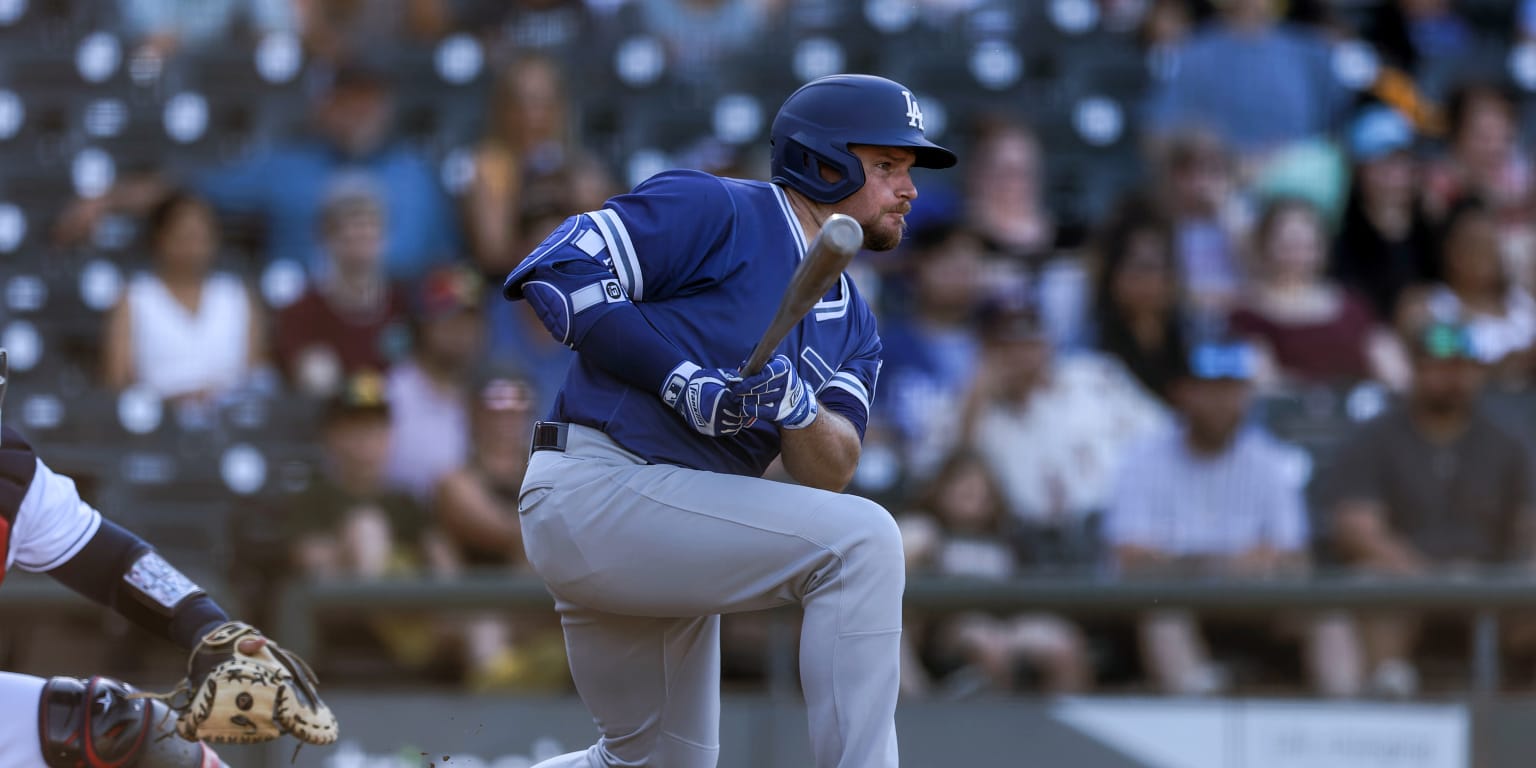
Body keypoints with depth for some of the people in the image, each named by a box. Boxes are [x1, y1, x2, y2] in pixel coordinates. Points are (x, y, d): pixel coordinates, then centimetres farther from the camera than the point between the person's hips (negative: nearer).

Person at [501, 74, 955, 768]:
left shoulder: (852, 324, 18)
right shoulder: (713, 211, -5)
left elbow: (827, 476, 2)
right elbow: (557, 273, -15)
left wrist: (797, 406, -20)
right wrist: (686, 386, -19)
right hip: (595, 488, -9)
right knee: (861, 541, -21)